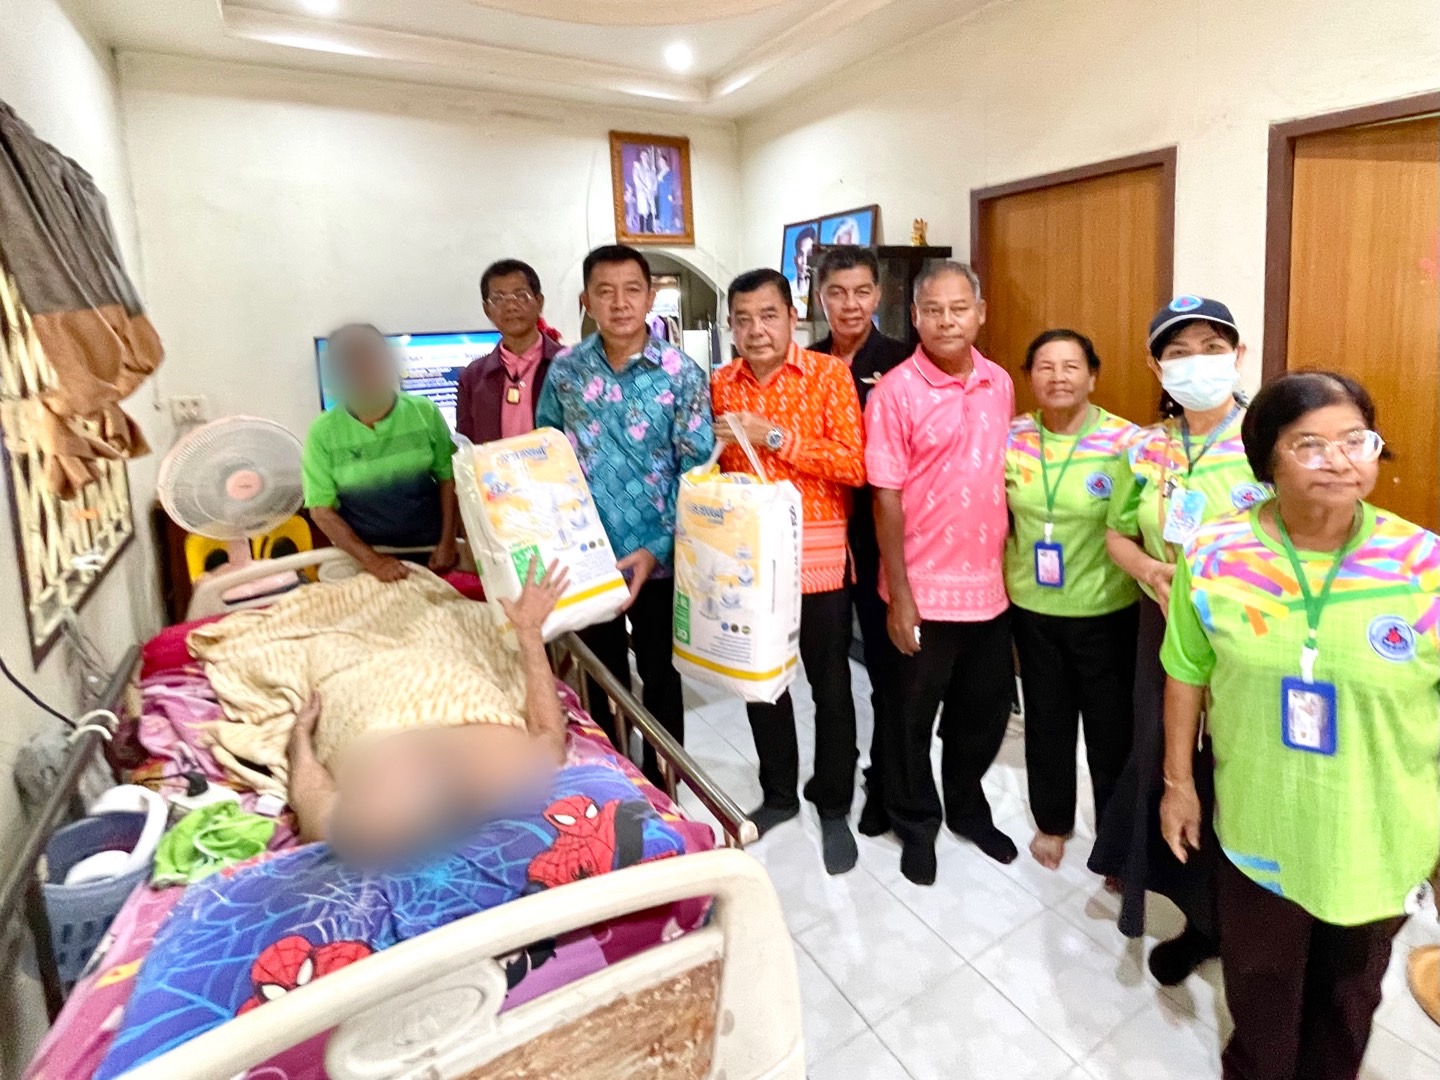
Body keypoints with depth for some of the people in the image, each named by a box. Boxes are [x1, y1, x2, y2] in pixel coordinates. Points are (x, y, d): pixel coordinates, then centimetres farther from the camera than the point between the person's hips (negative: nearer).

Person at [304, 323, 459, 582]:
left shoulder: (424, 412, -7)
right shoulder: (322, 433, -7)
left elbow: (448, 478, 1)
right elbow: (321, 510, -5)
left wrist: (447, 543, -6)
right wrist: (372, 560, -15)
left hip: (430, 550, 1)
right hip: (363, 556, 0)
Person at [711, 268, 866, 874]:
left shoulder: (829, 375, -6)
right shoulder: (722, 385, 7)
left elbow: (855, 465, -15)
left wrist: (776, 437, -19)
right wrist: (718, 450, -5)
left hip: (818, 557, -4)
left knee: (830, 686, 8)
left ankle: (834, 808, 27)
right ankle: (778, 794, 36)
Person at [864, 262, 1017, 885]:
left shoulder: (999, 384, 5)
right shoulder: (895, 392, -11)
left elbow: (1006, 475, 13)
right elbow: (886, 498, -12)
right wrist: (898, 593, -14)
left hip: (990, 584, 5)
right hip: (924, 588, -5)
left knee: (985, 710, 19)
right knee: (914, 716, 12)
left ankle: (967, 806, 43)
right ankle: (916, 824, 35)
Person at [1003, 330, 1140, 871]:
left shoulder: (1125, 440, -12)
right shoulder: (1012, 438, -3)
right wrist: (1010, 574, 2)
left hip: (1105, 612, -2)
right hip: (1032, 608, 3)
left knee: (1112, 726, 11)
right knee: (1046, 720, 18)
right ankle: (1052, 821, 40)